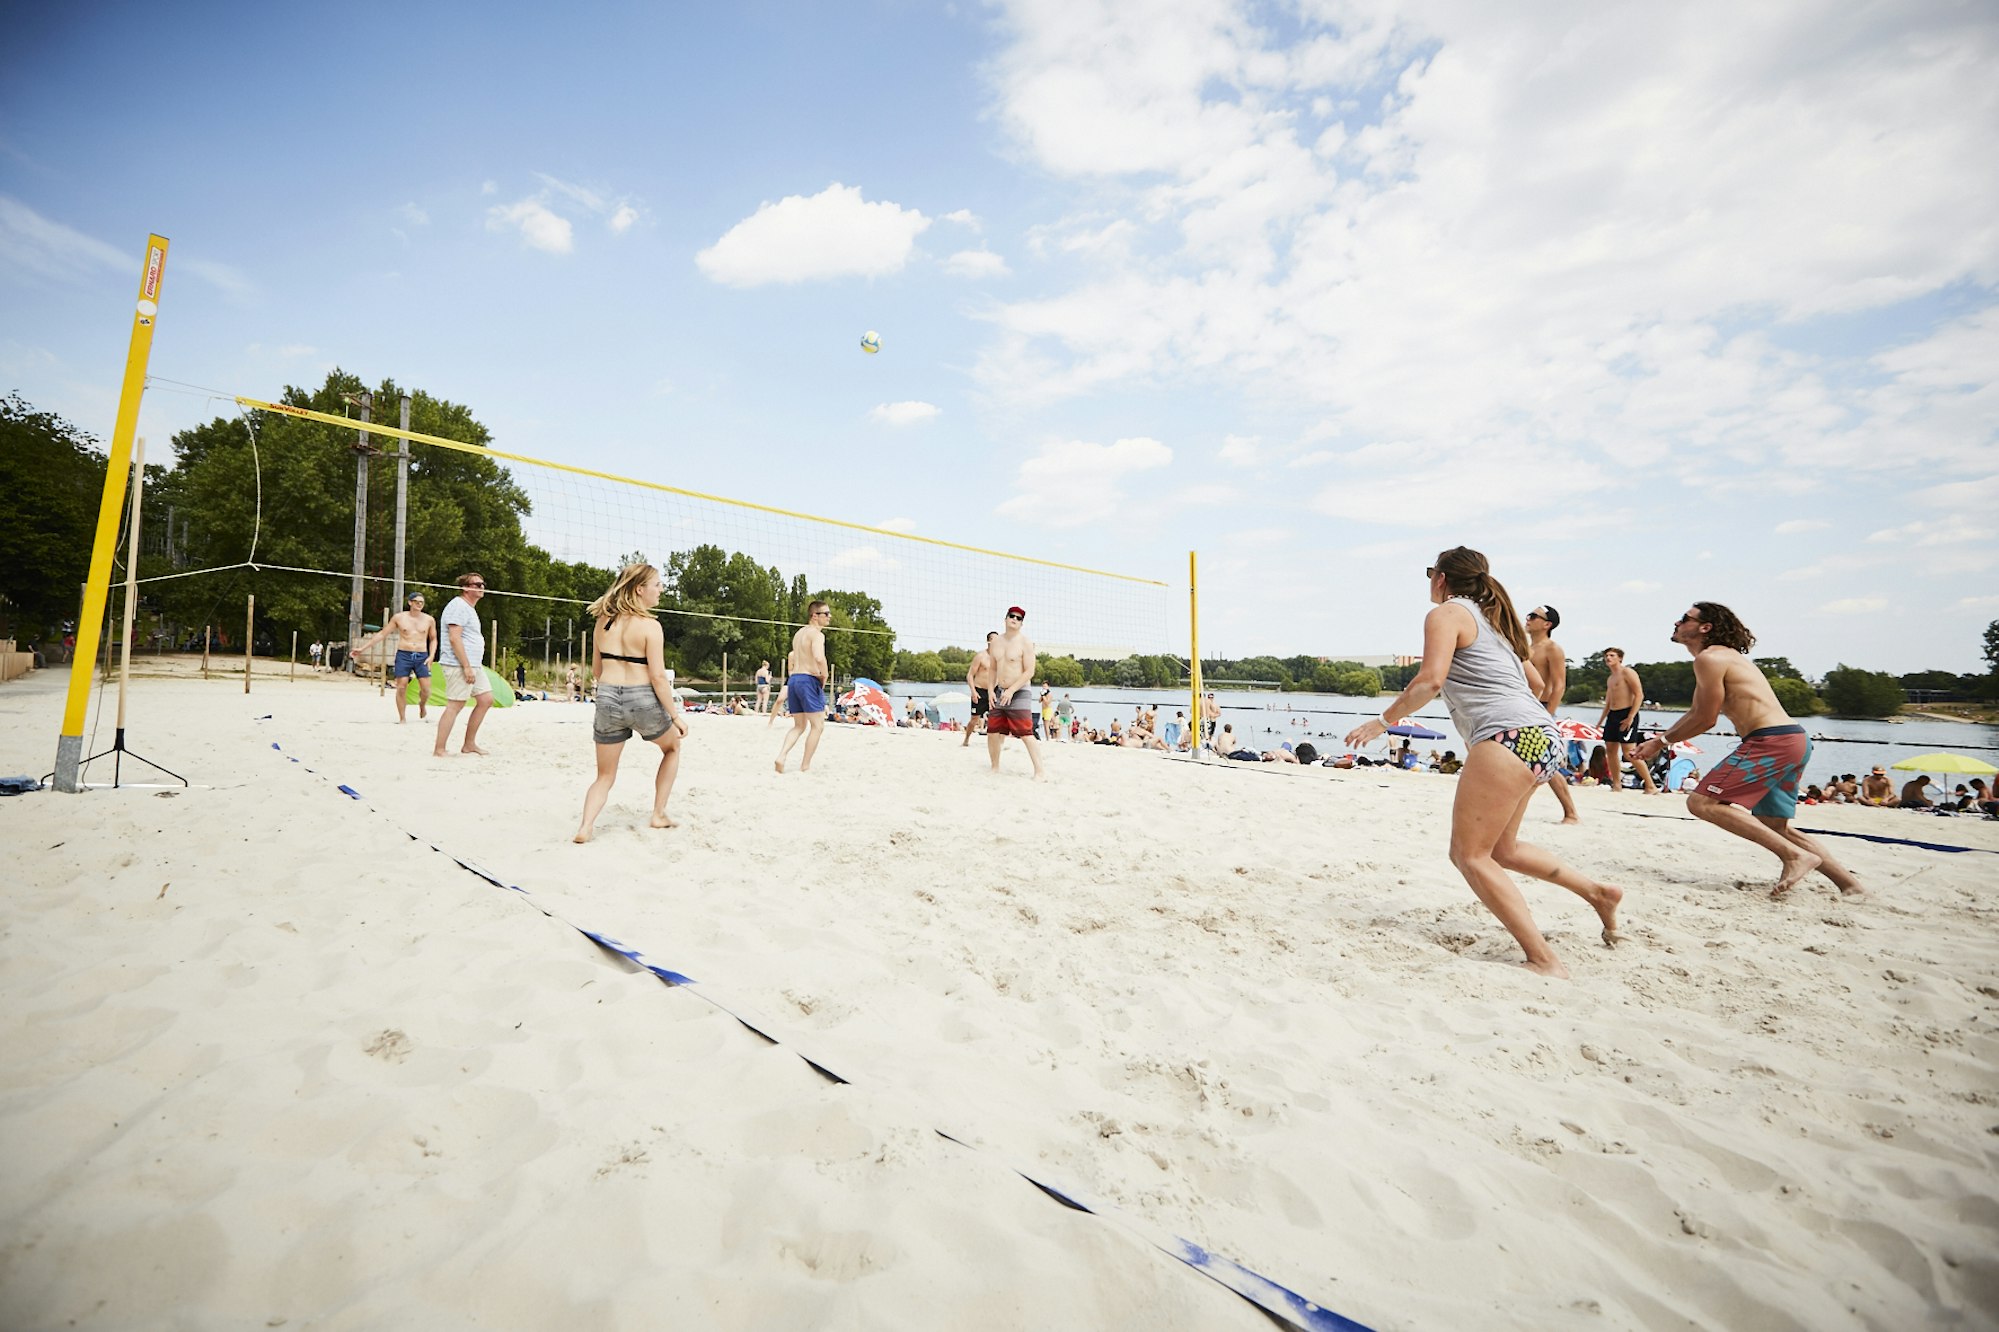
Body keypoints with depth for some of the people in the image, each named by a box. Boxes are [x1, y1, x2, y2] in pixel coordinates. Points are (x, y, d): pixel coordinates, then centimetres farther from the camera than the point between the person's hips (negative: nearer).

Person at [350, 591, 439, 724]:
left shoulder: (429, 620, 5)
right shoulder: (399, 617, 3)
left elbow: (433, 639, 15)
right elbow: (381, 633, 8)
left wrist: (431, 656, 1)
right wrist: (363, 648, 6)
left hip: (422, 657, 1)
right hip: (403, 655, -1)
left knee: (426, 688, -5)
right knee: (401, 687, -4)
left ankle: (422, 705, 26)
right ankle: (402, 718, 6)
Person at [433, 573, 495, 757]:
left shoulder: (470, 608, 21)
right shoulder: (459, 606, -12)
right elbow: (454, 639, -20)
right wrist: (466, 666, -23)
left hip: (473, 666, 10)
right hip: (459, 666, -10)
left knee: (486, 700, 10)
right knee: (454, 706, -8)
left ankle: (469, 744, 17)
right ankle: (439, 750, -2)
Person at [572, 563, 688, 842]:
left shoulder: (603, 621, 8)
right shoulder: (650, 626, -10)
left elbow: (596, 670, 14)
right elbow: (658, 677, -13)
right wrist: (676, 716, -7)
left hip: (607, 699, 4)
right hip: (643, 700, -4)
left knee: (605, 775, 18)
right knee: (672, 747, 26)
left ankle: (585, 826, -4)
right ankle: (659, 814, 25)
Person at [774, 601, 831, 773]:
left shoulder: (799, 633, 19)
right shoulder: (817, 634, -10)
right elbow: (819, 657, -29)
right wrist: (825, 675, -13)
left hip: (793, 680, 9)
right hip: (809, 680, -8)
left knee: (799, 726, 17)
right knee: (818, 725, 3)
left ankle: (781, 756, 0)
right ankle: (805, 766, 4)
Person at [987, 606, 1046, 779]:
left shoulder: (1025, 642, -8)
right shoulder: (997, 642, 10)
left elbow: (1029, 672, -13)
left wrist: (1011, 691, -19)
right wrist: (991, 690, 4)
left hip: (1019, 693, -6)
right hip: (1000, 693, 6)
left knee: (1026, 734, -12)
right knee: (992, 732, 8)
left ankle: (1039, 772, -7)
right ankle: (995, 768, 25)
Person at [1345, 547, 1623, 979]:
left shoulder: (1446, 613, -2)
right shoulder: (1494, 619, 24)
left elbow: (1430, 679, -16)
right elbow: (1535, 684, 30)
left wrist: (1383, 721, -8)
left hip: (1507, 736, -10)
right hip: (1541, 737, 10)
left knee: (1470, 854, -8)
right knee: (1499, 849, 22)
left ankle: (1545, 960, -12)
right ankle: (1598, 893, 23)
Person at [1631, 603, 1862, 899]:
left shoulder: (1709, 658, -10)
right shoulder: (1725, 656, 23)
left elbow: (1704, 720, -10)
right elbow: (1694, 714, 24)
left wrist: (1662, 741, 1)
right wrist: (1658, 740, 19)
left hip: (1772, 741, -11)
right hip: (1795, 740, 11)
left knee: (1702, 803, -15)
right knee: (1773, 825, 21)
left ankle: (1795, 855, -14)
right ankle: (1848, 883, 22)